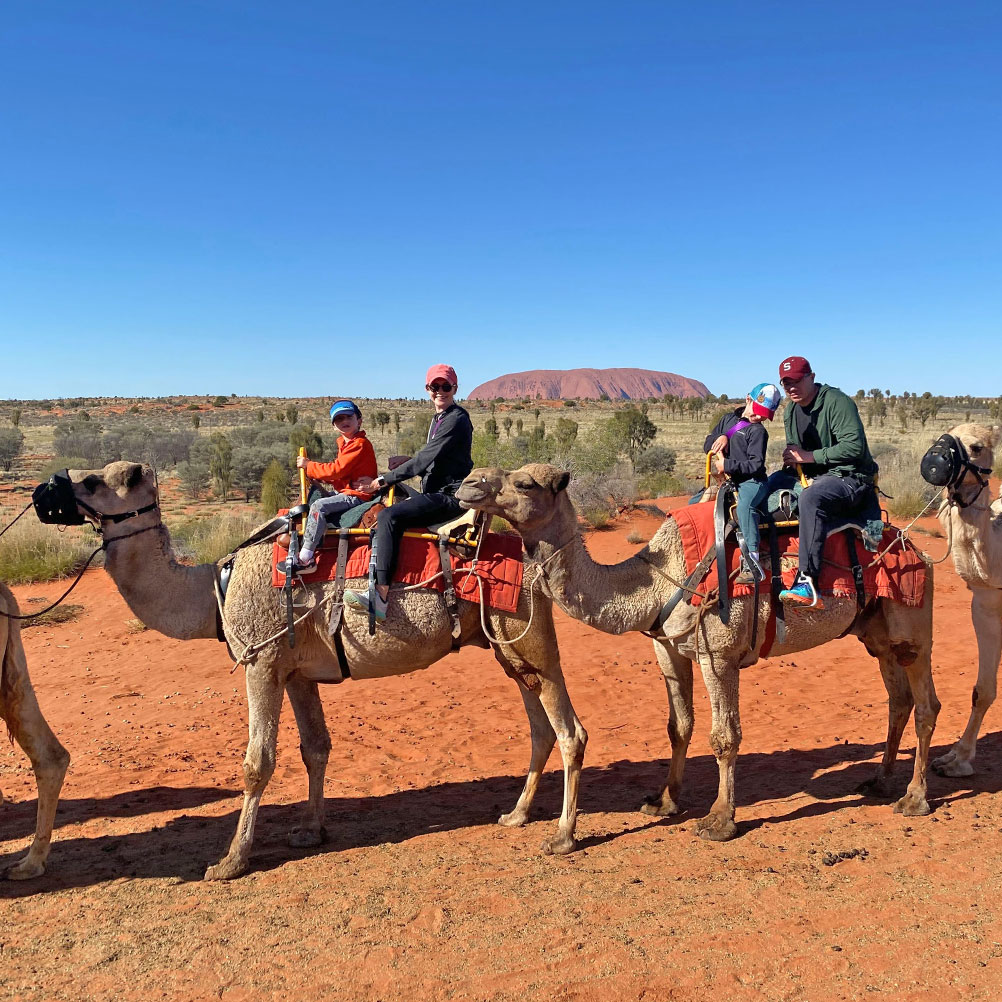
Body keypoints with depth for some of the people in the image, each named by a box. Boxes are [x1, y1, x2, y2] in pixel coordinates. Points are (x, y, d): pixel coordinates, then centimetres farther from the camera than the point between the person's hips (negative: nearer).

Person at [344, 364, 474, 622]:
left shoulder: (456, 420, -12)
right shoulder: (438, 419, 19)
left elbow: (424, 461, -19)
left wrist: (381, 481, -15)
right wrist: (407, 459, 8)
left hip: (450, 496, -11)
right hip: (436, 493, 11)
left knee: (389, 516, -26)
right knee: (379, 515, 11)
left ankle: (380, 598, -30)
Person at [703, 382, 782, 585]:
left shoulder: (758, 431, -4)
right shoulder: (728, 419, 16)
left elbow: (755, 465, -13)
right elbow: (707, 445, 18)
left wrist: (726, 465, -14)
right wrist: (720, 438, -2)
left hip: (752, 482, -8)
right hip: (729, 482, 8)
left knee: (744, 505, -38)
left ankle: (752, 564, -41)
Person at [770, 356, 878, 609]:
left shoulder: (836, 401, -12)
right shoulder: (790, 412, 14)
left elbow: (854, 447, -22)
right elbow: (795, 450, 23)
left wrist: (808, 456, -18)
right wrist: (791, 458, -2)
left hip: (850, 478, -10)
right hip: (812, 478, 10)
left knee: (812, 497, -38)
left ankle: (808, 584, -44)